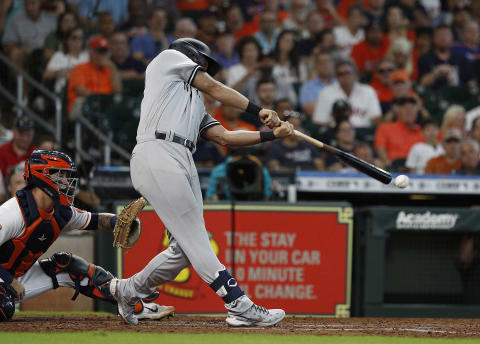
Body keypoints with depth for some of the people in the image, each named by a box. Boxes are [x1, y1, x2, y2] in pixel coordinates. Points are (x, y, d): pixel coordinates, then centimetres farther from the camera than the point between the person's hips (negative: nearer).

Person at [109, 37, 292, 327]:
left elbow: (224, 137, 23)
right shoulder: (171, 58, 16)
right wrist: (259, 111, 16)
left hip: (183, 164, 9)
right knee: (196, 240, -12)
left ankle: (128, 290, 19)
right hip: (157, 157, -9)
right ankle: (241, 307, -20)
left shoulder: (195, 104, 34)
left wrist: (272, 134, 15)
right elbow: (216, 89, 12)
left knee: (187, 247, 2)